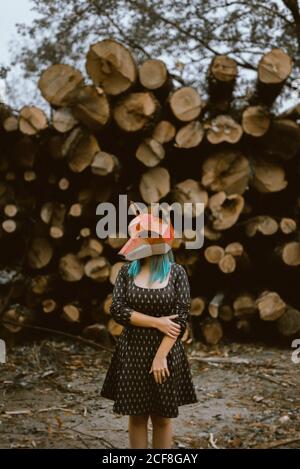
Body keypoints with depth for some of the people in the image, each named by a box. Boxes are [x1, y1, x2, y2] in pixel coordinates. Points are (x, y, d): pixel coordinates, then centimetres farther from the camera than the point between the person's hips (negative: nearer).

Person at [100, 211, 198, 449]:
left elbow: (181, 317, -10)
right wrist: (156, 322, -17)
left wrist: (161, 356, -16)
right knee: (137, 416, 9)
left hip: (166, 353, -1)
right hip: (133, 354, 2)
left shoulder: (176, 272, -7)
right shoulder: (127, 271, -1)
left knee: (162, 418, 9)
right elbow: (117, 310, -9)